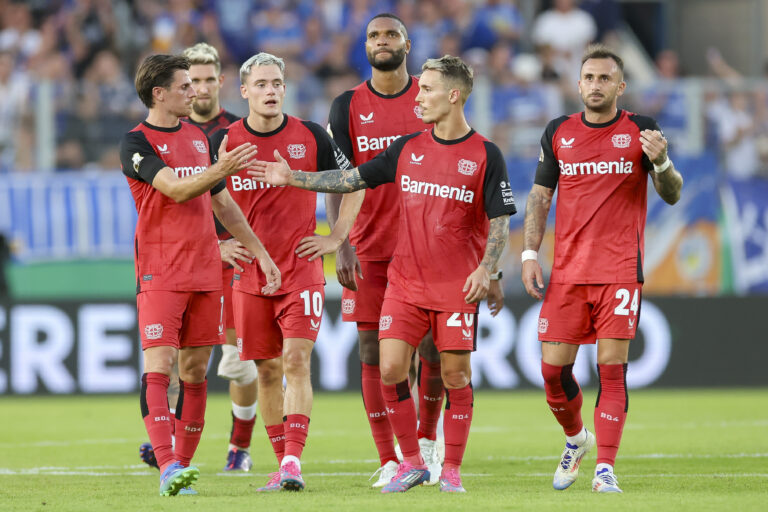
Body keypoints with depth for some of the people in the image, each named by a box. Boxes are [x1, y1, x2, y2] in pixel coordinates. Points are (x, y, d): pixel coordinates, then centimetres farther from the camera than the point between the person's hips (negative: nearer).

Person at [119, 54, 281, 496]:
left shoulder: (198, 137, 16)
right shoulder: (137, 143, -5)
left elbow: (222, 203, 23)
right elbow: (176, 190, -19)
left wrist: (260, 251, 20)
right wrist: (219, 170, -33)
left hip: (206, 272, 7)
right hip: (160, 273, -7)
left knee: (196, 370, 7)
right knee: (159, 365, -14)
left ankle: (183, 463, 13)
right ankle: (168, 467, -22)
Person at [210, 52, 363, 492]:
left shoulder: (311, 136, 0)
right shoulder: (225, 142, 0)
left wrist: (336, 238, 3)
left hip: (302, 270, -2)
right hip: (250, 274, 2)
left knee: (297, 361, -14)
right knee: (268, 370, 5)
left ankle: (294, 461, -18)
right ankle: (283, 463, 14)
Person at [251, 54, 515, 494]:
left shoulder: (485, 155, -3)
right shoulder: (407, 149, 8)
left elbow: (500, 221, -3)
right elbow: (353, 179, 14)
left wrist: (485, 270, -16)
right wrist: (294, 178, 9)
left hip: (457, 286, -4)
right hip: (404, 282, 4)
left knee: (455, 374, -2)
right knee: (391, 370, -5)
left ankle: (452, 469, 9)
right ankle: (411, 462, 8)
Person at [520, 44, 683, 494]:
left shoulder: (641, 131, 2)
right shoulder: (559, 132, 8)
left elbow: (672, 195, -1)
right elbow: (540, 196, 14)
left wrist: (661, 162, -22)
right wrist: (530, 254, 5)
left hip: (621, 271, -3)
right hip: (567, 271, 3)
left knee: (613, 368, -9)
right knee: (553, 367, 1)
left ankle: (605, 469, -7)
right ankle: (577, 439, 28)